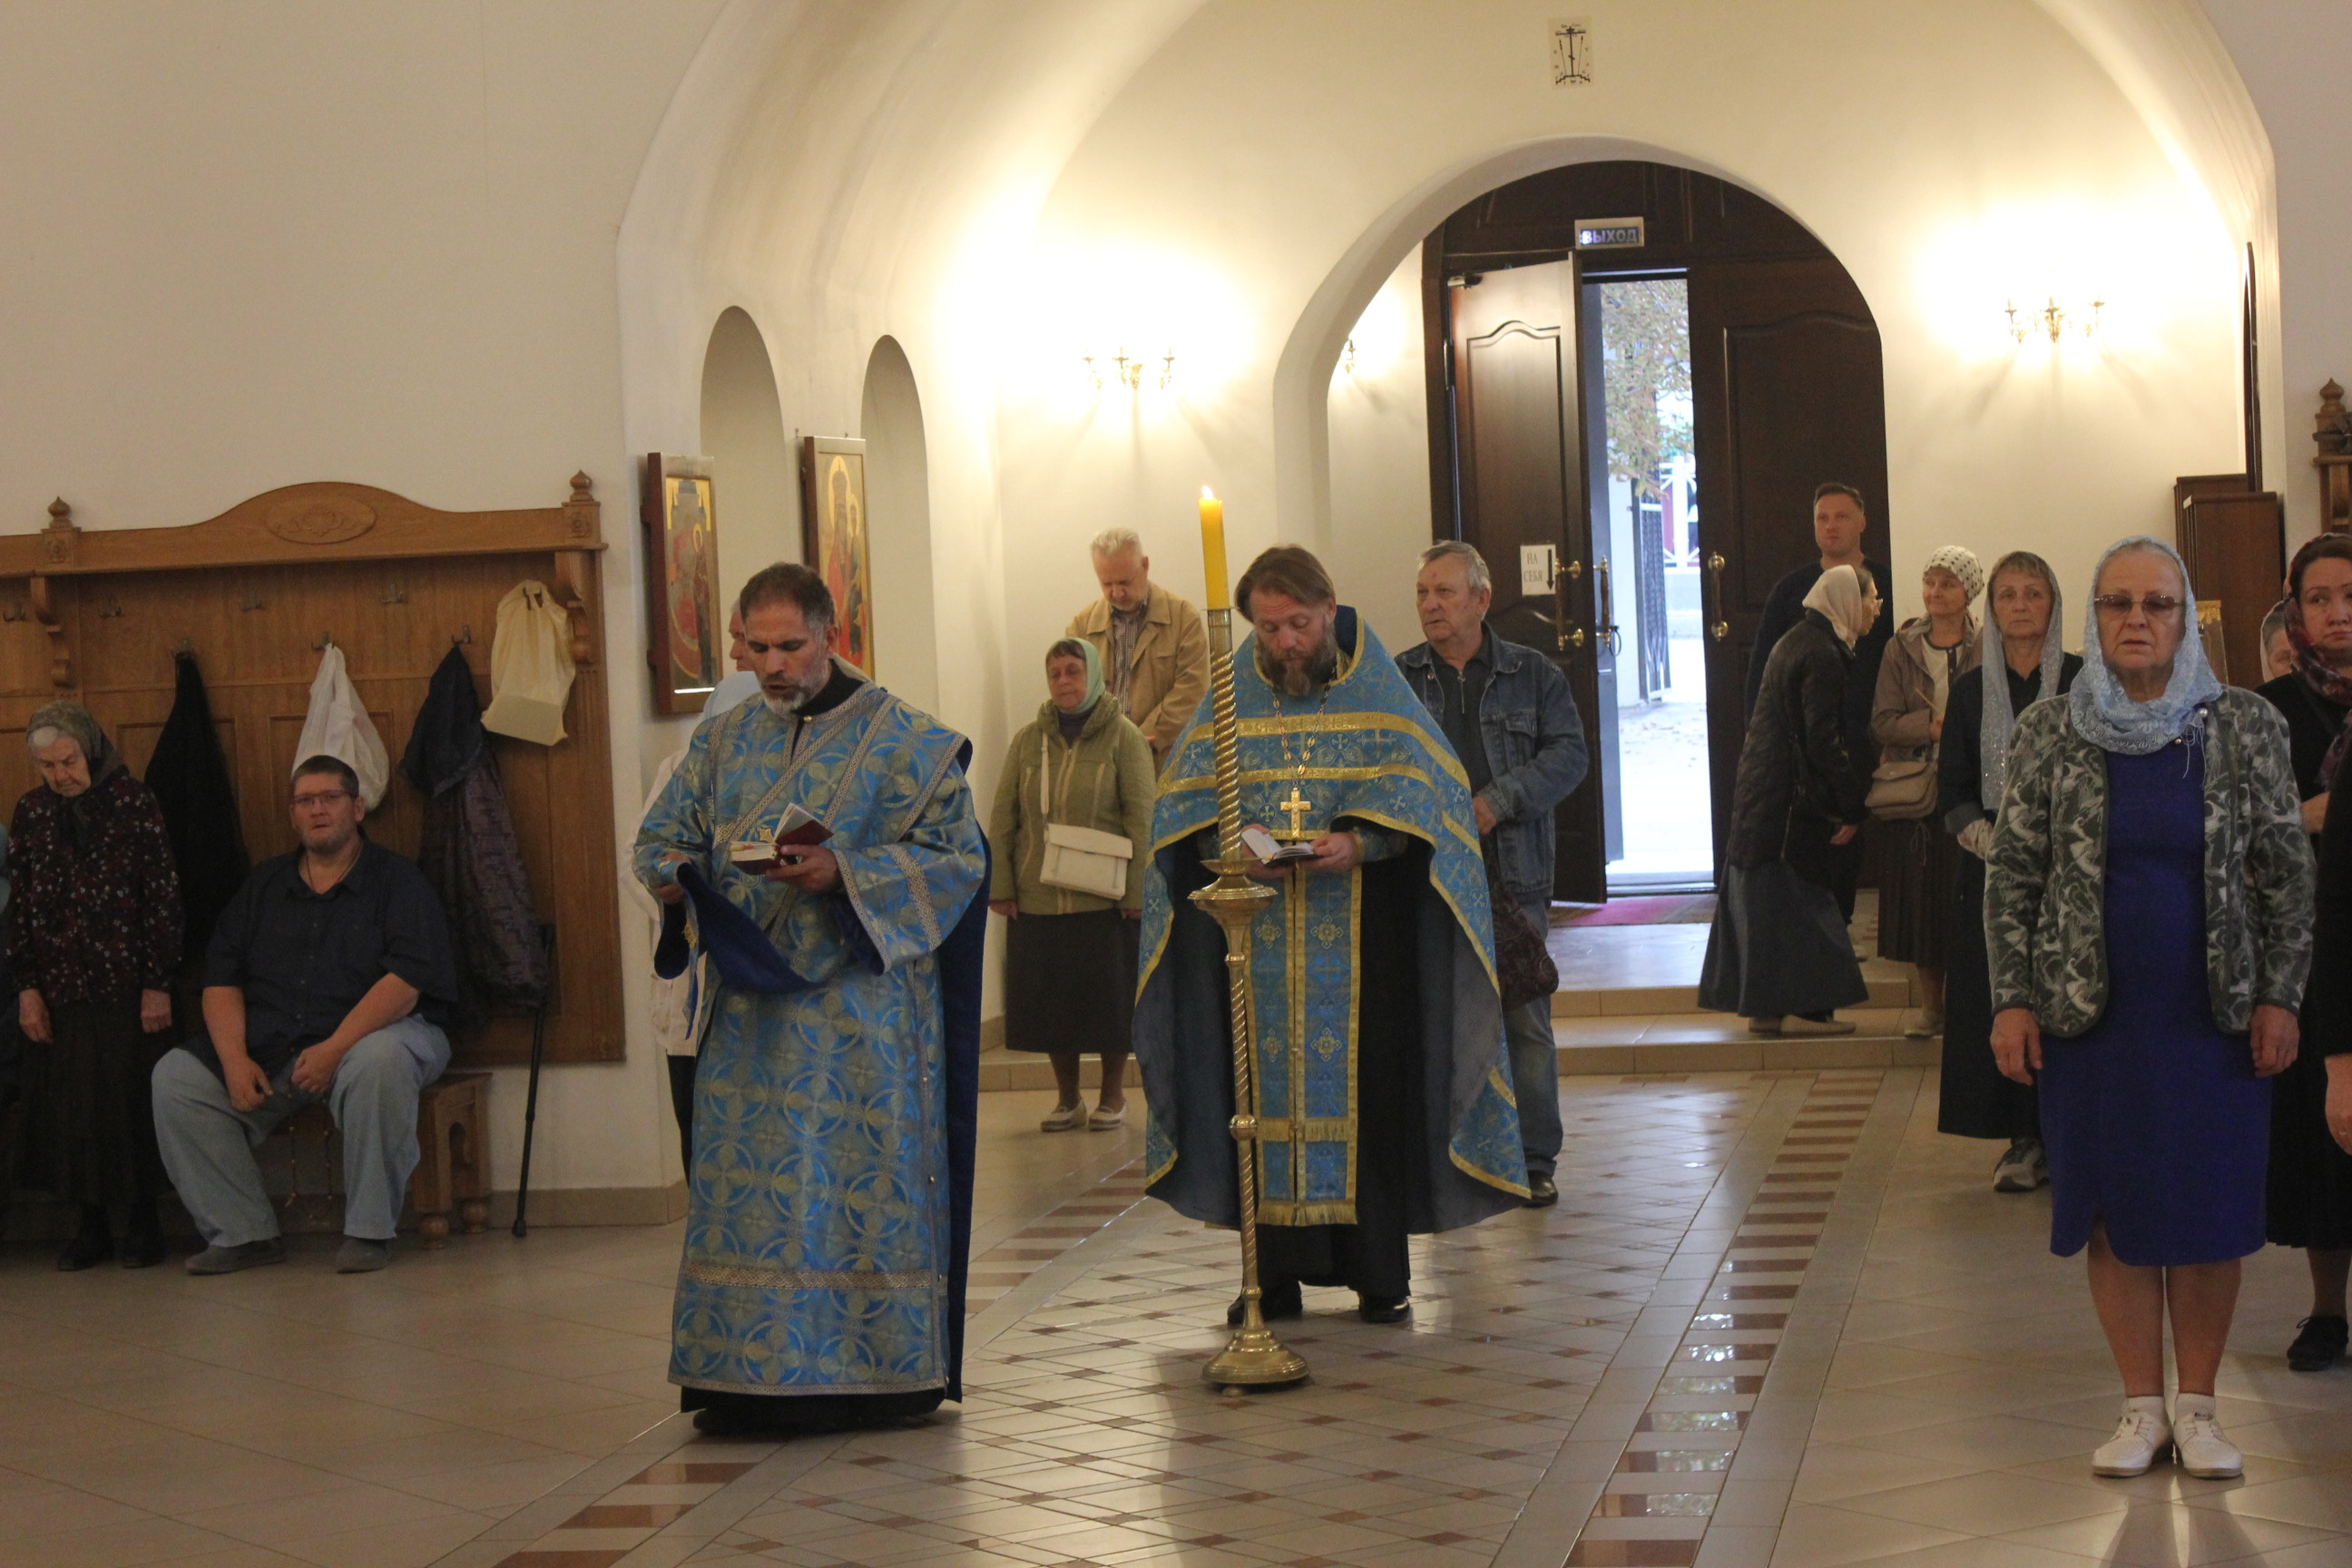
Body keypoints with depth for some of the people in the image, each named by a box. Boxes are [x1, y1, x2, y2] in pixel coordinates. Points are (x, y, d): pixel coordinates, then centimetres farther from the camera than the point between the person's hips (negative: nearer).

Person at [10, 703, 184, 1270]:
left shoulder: (134, 803, -2)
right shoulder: (31, 812, 8)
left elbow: (162, 900, -4)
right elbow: (20, 905, 9)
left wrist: (158, 985, -7)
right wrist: (26, 986, 3)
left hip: (122, 986, -3)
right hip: (58, 990, 3)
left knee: (128, 1103, -2)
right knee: (67, 1108, 3)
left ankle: (142, 1223, 10)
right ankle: (92, 1226, 13)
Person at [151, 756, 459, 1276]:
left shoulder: (396, 878, 2)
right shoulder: (264, 884, 17)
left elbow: (408, 979, -13)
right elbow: (221, 978, 9)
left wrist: (335, 1048, -24)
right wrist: (234, 1059, -10)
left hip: (370, 1033, -4)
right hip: (267, 1043, 5)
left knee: (380, 1060, -39)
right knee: (175, 1076, -16)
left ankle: (369, 1230, -25)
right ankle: (241, 1232, -13)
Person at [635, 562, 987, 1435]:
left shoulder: (902, 741, -1)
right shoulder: (723, 739, 13)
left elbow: (960, 856, -5)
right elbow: (661, 835, 15)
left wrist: (846, 873, -18)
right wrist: (672, 873, -10)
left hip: (860, 1010, -4)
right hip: (750, 1007, 4)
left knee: (862, 1183, -2)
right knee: (747, 1190, 2)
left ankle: (875, 1371, 6)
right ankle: (752, 1376, 7)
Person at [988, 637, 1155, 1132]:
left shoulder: (1123, 738, -1)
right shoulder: (1028, 740, 8)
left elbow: (1141, 817, -5)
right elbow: (1003, 817, 7)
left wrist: (1136, 890, -11)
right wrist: (999, 885, 0)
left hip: (1104, 898, -3)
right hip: (1037, 899, 3)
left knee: (1111, 996, 3)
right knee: (1050, 999, 6)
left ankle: (1112, 1095, 18)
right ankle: (1067, 1098, 19)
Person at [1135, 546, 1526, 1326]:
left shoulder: (1376, 689, 3)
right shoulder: (1232, 697, 8)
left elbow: (1422, 790, -2)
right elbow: (1183, 802, 5)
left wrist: (1357, 842, -19)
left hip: (1360, 937, -2)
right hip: (1260, 949, 2)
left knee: (1367, 1083, -2)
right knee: (1263, 1083, 1)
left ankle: (1380, 1273, 6)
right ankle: (1276, 1272, 8)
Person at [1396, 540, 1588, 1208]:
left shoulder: (1534, 675, 8)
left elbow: (1569, 753, -2)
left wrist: (1497, 802, -14)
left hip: (1514, 877, 0)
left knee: (1526, 1022, 2)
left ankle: (1535, 1161, 11)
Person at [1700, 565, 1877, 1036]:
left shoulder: (1794, 643, 15)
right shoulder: (1823, 656, -15)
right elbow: (1823, 740, -20)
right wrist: (1852, 806, -15)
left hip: (1760, 790, 9)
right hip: (1795, 797, -9)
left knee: (1762, 898, 10)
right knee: (1801, 895, -3)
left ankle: (1765, 1006, 14)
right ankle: (1804, 1006, 0)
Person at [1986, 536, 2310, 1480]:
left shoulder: (2245, 728, -1)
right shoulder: (2049, 734, 0)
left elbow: (2287, 872, 3)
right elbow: (2011, 874, 3)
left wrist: (2280, 996, -2)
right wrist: (2012, 1000, -2)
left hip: (2214, 1013, 0)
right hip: (2089, 1013, 0)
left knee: (2209, 1210, 4)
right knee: (2115, 1213, 5)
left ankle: (2198, 1403, 19)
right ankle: (2143, 1406, 18)